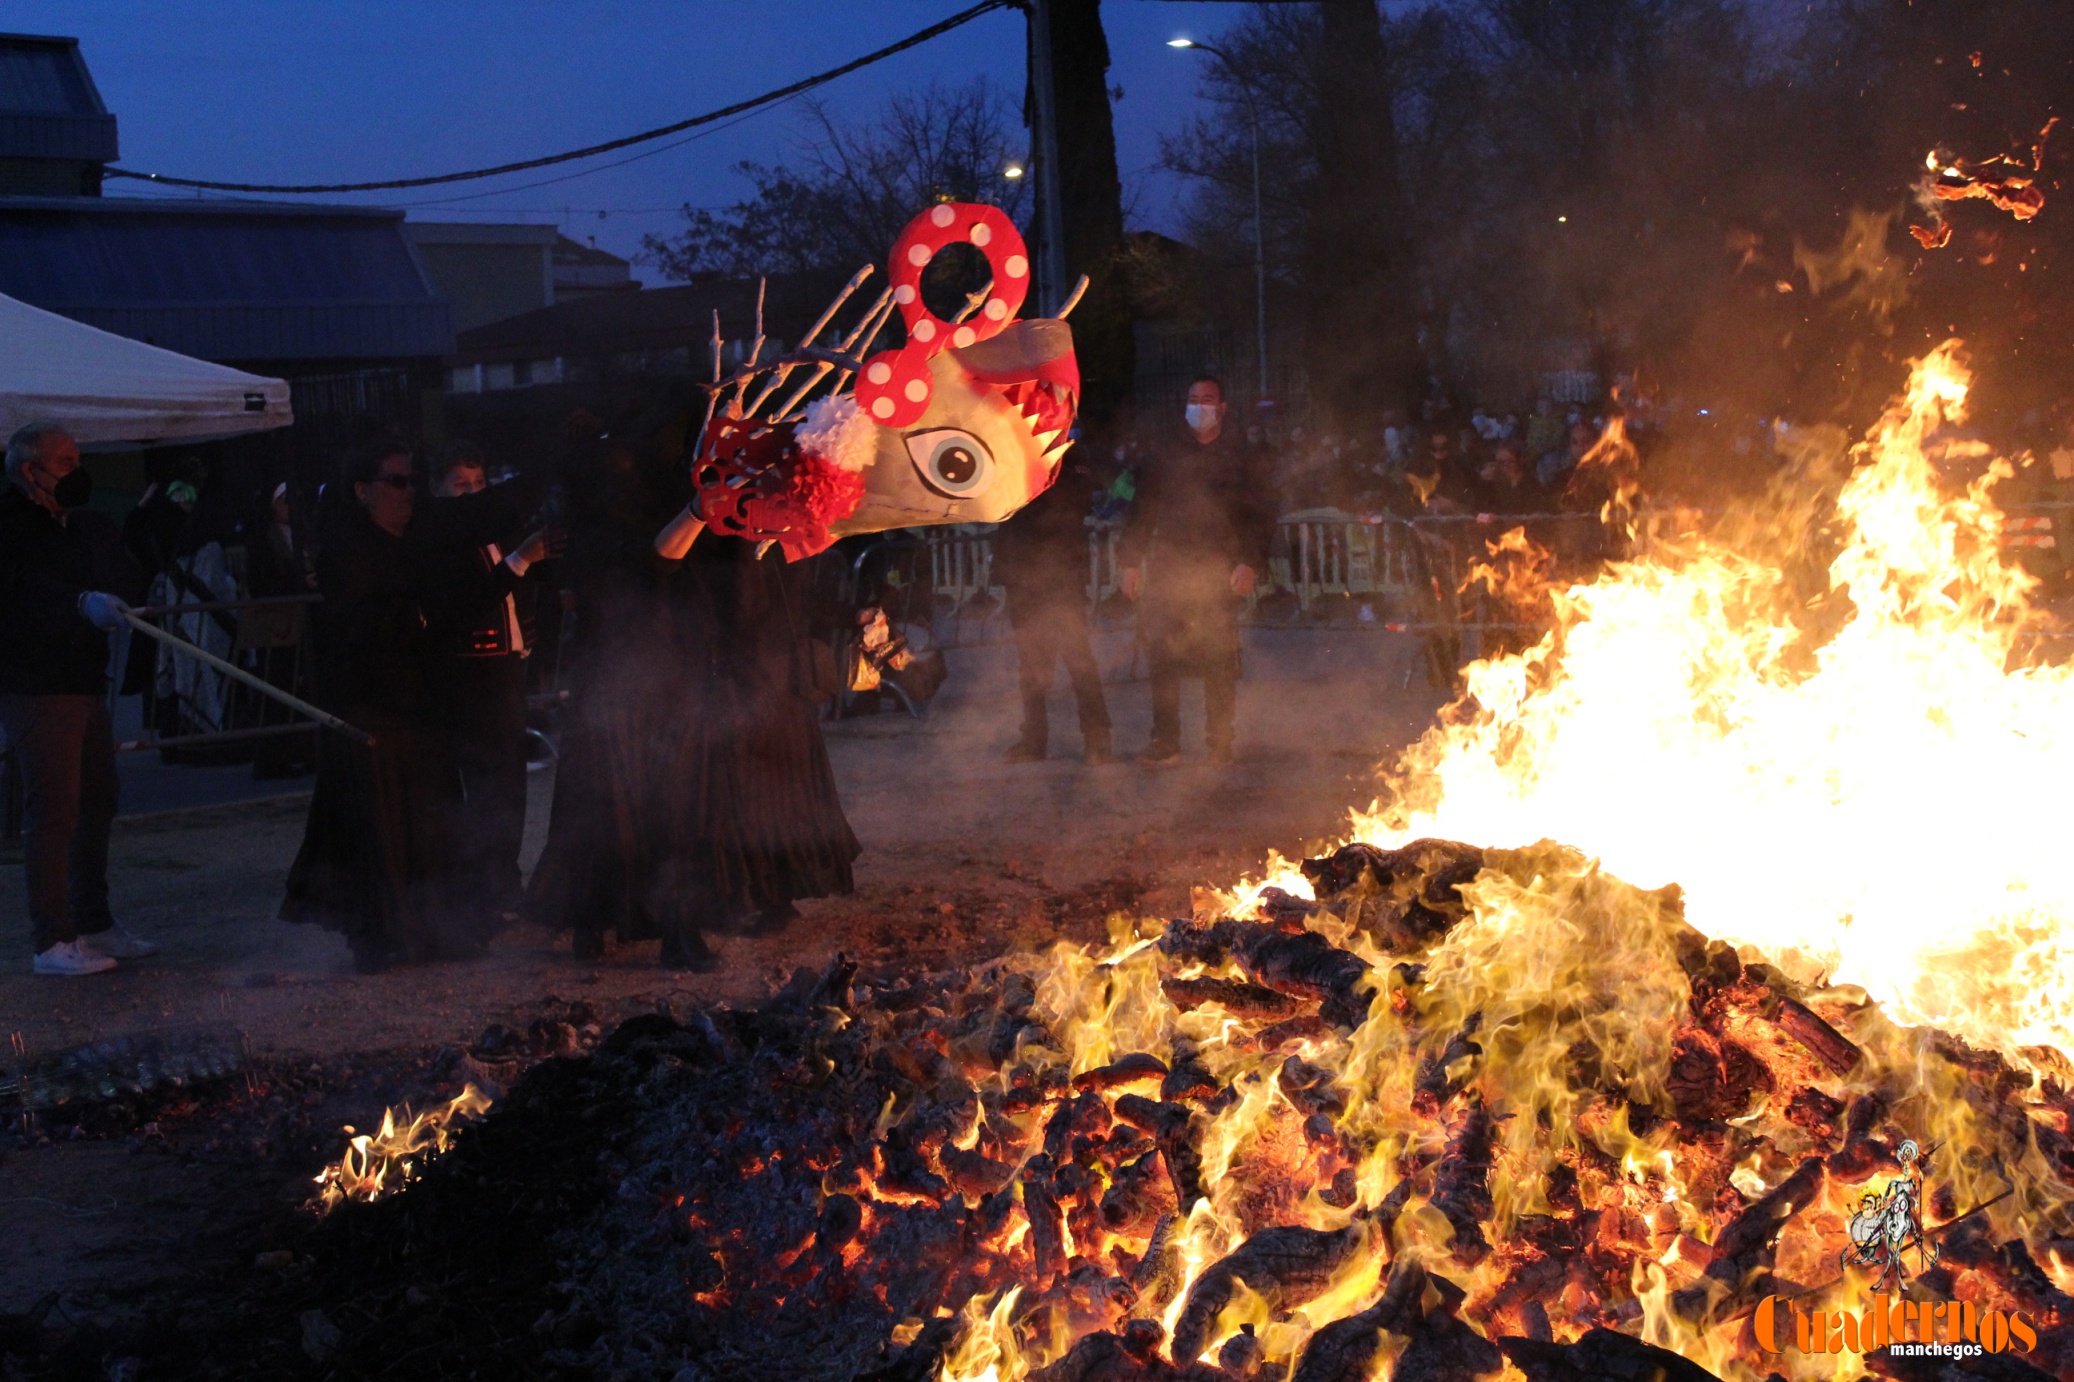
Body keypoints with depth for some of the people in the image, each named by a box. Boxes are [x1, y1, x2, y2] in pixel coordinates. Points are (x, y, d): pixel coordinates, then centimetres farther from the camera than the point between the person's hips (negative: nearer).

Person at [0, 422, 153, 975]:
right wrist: (82, 602, -41)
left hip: (84, 682, 9)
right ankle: (52, 943, -5)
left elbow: (131, 582, 13)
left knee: (98, 802, 14)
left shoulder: (85, 527, 17)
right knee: (53, 810, -9)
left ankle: (94, 925, 26)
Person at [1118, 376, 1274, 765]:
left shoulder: (1242, 460, 10)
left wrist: (1249, 563, -8)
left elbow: (1262, 514, 5)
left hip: (1219, 573, -2)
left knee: (1219, 660, -5)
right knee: (1162, 655, -5)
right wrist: (1131, 562, 8)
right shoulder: (1166, 458, 16)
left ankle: (1220, 742, 2)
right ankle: (1165, 740, 0)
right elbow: (1142, 512, 16)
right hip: (1168, 569, 2)